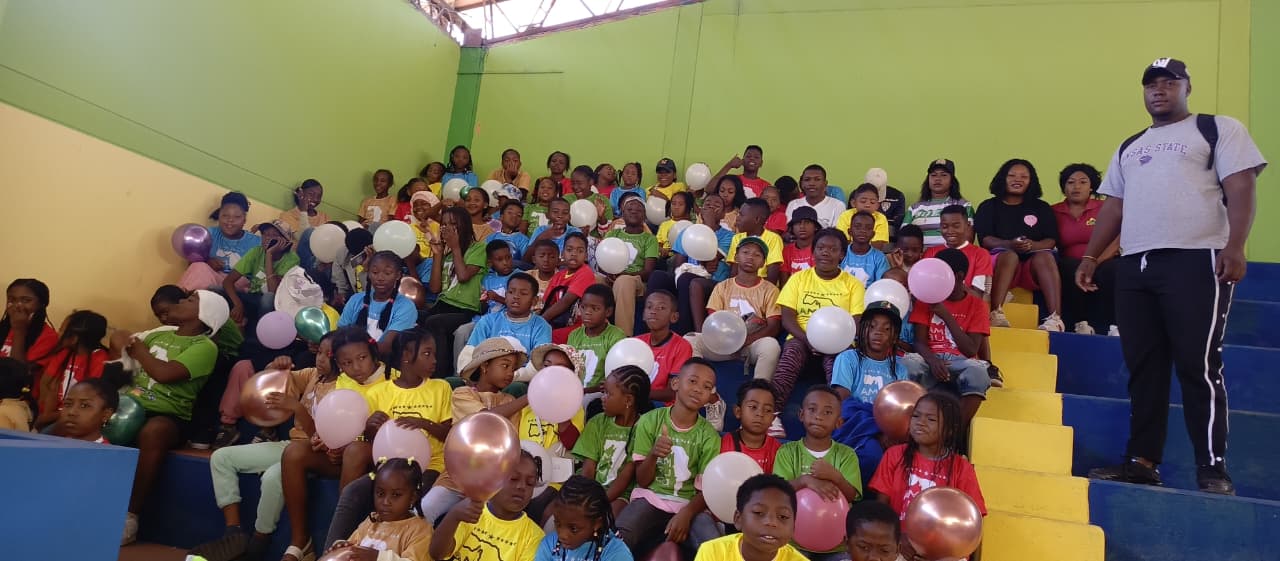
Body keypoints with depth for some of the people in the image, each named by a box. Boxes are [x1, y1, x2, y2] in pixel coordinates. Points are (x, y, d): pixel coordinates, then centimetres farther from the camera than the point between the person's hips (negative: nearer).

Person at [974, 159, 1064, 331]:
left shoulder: (1041, 208, 18)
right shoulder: (988, 207, 14)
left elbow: (1051, 241, 6)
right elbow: (985, 240, -1)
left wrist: (1033, 245, -18)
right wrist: (1010, 244, -21)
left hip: (1033, 264, 2)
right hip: (1000, 260, -1)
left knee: (1045, 256, -32)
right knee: (1010, 256, -35)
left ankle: (1055, 318, -45)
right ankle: (996, 314, -49)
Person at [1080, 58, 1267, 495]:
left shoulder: (1218, 129, 7)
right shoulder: (1128, 148, 23)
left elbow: (1241, 188, -4)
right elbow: (1113, 208, 22)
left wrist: (1235, 246, -17)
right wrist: (1090, 256, 13)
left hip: (1195, 262, -5)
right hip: (1134, 266, 6)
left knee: (1198, 368, -7)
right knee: (1143, 368, 5)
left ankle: (1213, 469, 0)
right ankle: (1142, 461, 10)